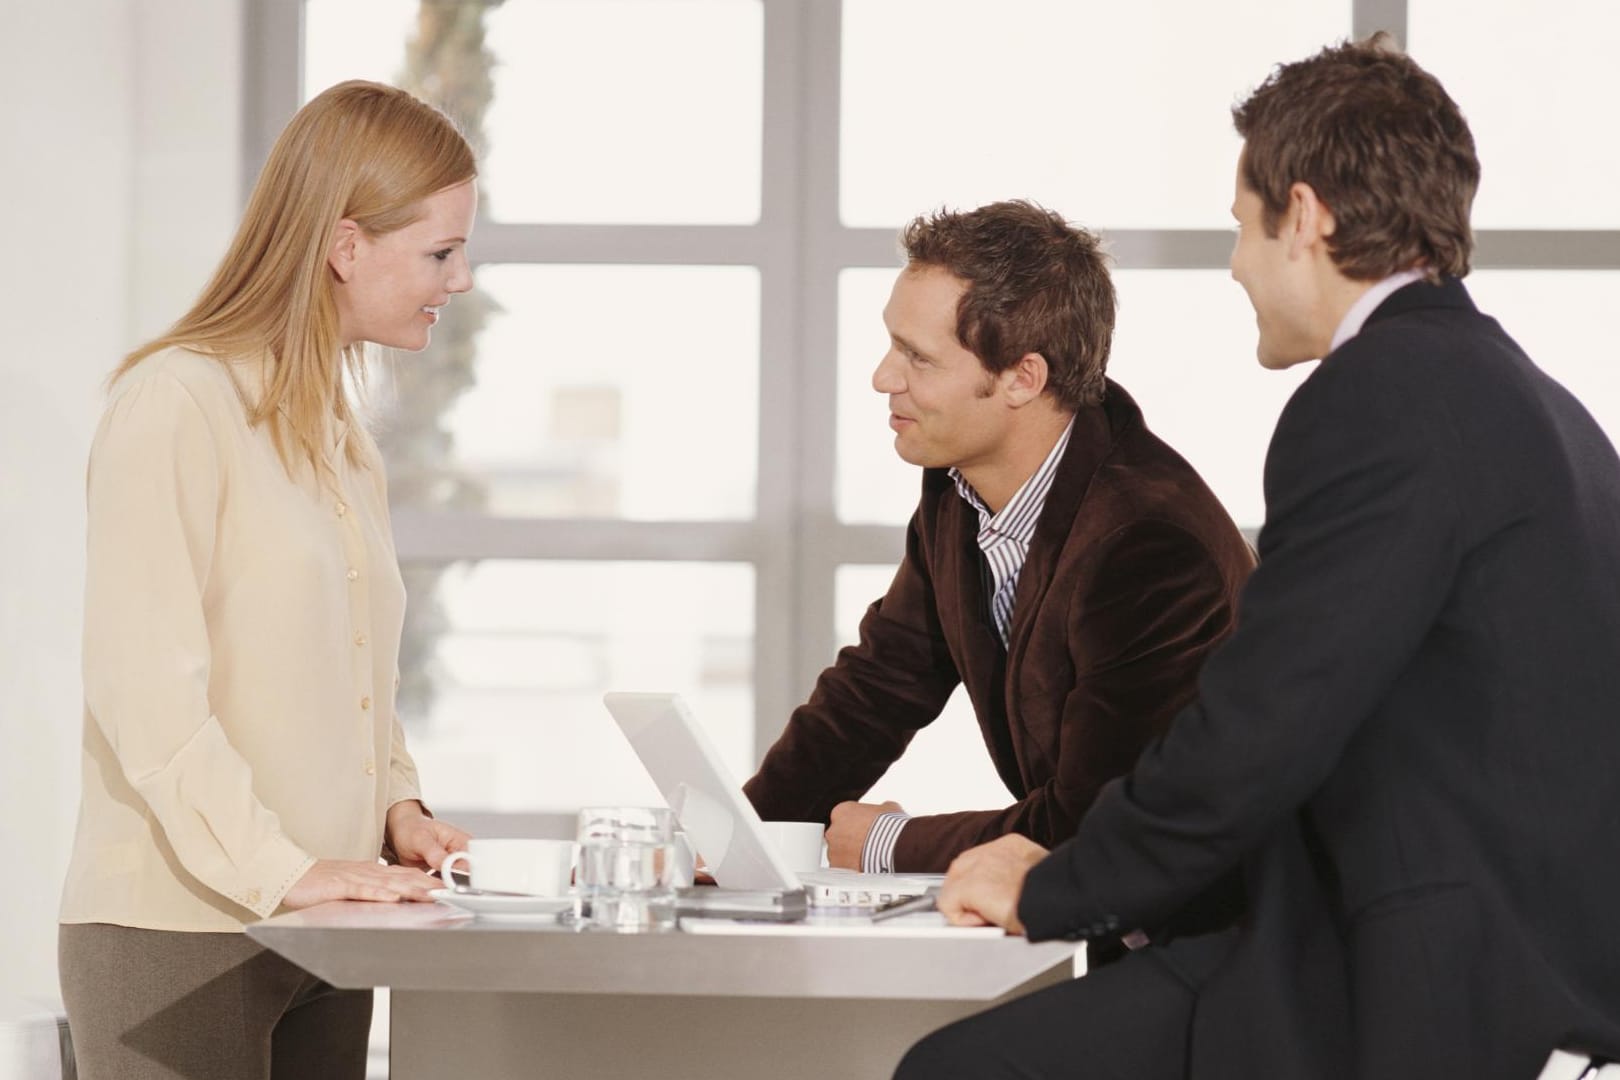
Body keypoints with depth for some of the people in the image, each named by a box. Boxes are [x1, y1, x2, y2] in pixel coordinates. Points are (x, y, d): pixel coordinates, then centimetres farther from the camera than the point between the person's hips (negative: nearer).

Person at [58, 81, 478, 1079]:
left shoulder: (341, 434, 19)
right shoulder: (176, 405, -9)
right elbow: (142, 687, -17)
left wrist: (395, 803, 8)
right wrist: (277, 870, -22)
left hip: (320, 940, 8)